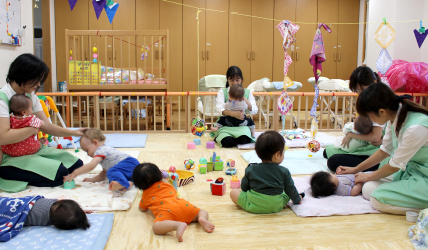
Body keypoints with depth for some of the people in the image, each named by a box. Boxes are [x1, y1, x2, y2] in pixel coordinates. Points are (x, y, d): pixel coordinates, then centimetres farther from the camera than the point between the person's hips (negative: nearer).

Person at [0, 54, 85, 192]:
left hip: (31, 149, 9)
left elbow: (47, 126, 6)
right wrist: (35, 126, -21)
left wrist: (73, 132, -8)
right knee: (60, 174, -23)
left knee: (76, 164, -1)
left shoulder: (31, 96, 10)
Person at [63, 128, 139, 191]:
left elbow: (91, 165, -18)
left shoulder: (101, 151, -3)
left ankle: (123, 183, -60)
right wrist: (93, 179, 19)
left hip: (129, 163, -11)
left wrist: (74, 173, -13)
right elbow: (104, 173, 32)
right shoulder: (105, 149, 29)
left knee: (112, 172, -33)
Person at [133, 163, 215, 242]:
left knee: (156, 227, -24)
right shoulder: (167, 184, 33)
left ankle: (177, 225, -53)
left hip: (167, 211, -4)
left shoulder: (145, 194, 26)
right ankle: (202, 219, -19)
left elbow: (142, 209, 40)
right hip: (182, 204, 4)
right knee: (203, 213, 19)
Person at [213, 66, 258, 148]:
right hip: (226, 125, -2)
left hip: (241, 125, 2)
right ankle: (218, 138, 6)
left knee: (243, 140, -31)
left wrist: (245, 100, -15)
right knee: (227, 142, -31)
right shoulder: (222, 92, 4)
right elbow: (220, 108, -15)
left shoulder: (247, 93, 11)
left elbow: (254, 111, 1)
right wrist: (233, 114, -33)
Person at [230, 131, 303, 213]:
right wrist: (297, 200, 28)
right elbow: (290, 189, 7)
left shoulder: (251, 169, -5)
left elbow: (244, 186, 6)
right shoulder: (284, 172, -5)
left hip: (254, 206, -2)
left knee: (233, 192, 9)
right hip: (276, 207, 2)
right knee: (288, 194, 25)